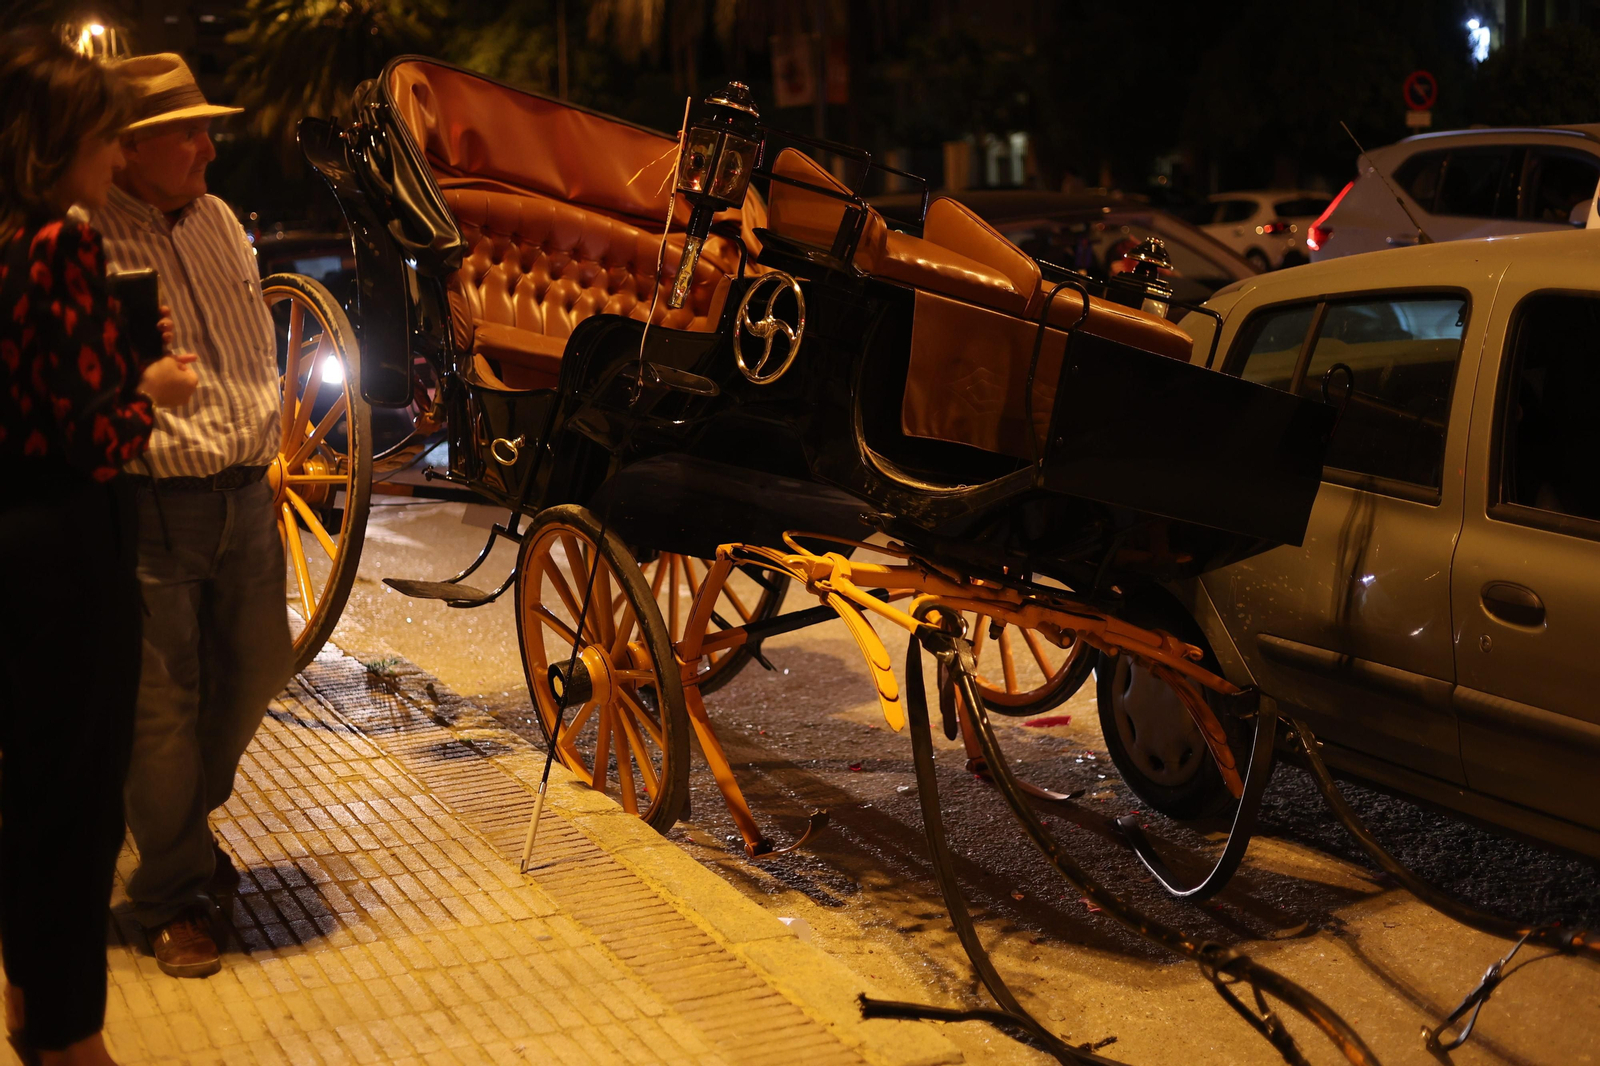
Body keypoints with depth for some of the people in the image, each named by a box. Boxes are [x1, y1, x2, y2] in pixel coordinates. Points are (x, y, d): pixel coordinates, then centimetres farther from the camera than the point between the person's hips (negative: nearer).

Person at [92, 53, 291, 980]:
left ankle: (191, 812, 43)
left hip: (245, 495, 7)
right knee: (165, 704, 1)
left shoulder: (218, 220, 11)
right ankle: (172, 895, 18)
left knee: (259, 667, 16)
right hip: (153, 509, -7)